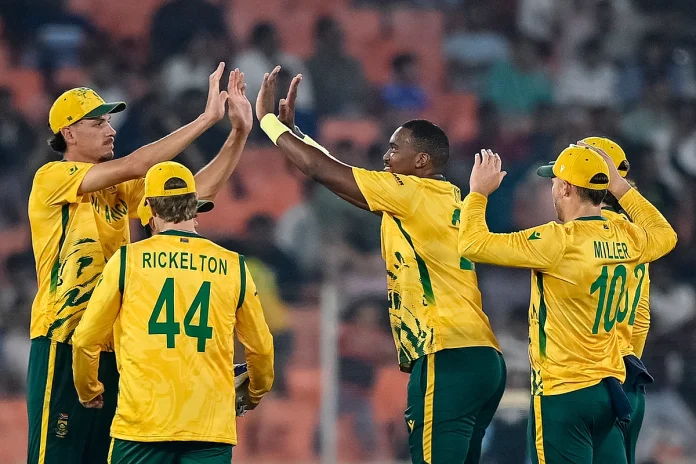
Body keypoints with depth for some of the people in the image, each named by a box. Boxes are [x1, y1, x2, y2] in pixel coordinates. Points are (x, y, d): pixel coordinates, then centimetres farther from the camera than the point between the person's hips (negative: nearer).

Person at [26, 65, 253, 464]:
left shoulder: (120, 190, 15)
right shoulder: (52, 178, -6)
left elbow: (200, 189, 9)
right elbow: (134, 166, -16)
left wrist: (239, 133, -3)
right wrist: (207, 118, -14)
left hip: (112, 351, 7)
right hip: (65, 345, -7)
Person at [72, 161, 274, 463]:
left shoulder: (127, 260, 2)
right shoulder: (233, 267, 7)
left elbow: (85, 339, 8)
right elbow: (261, 347, 17)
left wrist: (88, 391, 27)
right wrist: (256, 393, 38)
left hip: (141, 423, -2)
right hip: (212, 425, 2)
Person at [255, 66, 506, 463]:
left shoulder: (416, 193, -4)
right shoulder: (447, 199, 21)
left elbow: (322, 169, -3)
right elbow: (340, 174, 28)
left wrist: (268, 119, 8)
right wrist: (293, 128, 30)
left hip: (449, 360, -10)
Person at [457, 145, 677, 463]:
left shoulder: (559, 241, -17)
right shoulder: (629, 238, 3)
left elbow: (473, 245, -15)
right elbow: (664, 235, 29)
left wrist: (478, 192, 1)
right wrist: (619, 186, 29)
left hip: (562, 395, -7)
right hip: (610, 391, 7)